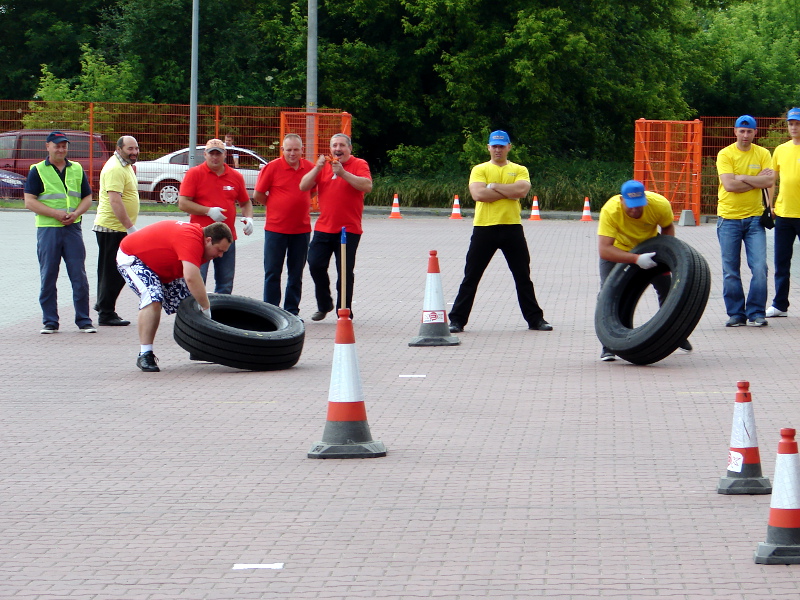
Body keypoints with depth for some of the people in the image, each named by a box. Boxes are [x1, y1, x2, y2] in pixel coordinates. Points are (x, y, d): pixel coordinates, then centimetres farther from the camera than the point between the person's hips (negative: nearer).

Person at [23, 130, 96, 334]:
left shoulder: (77, 170, 13)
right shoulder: (38, 171, 3)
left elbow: (87, 197, 14)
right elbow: (29, 201, -4)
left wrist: (76, 213, -6)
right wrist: (55, 213, -14)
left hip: (73, 228, 2)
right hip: (47, 229, -2)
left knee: (79, 277, -1)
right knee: (48, 277, 1)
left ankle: (83, 320, 5)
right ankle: (49, 321, 8)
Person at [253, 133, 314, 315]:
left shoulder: (309, 167, 4)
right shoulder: (272, 167, -6)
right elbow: (258, 195, 0)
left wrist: (302, 206, 11)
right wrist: (276, 206, 4)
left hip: (301, 229, 3)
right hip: (276, 228, -3)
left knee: (296, 273, 9)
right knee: (272, 272, 1)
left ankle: (292, 310, 16)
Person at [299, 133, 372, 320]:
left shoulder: (359, 164, 1)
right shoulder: (324, 166, 13)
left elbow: (367, 186, -18)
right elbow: (303, 186, 4)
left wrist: (343, 173, -24)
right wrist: (317, 168, -11)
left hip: (349, 229, -4)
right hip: (324, 228, 4)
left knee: (345, 272, -3)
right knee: (315, 264, -3)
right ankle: (324, 305, 16)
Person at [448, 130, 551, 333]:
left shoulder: (519, 170, 9)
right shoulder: (479, 170, 5)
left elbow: (522, 190, -12)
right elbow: (478, 194, -12)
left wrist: (493, 186, -9)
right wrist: (509, 192, -10)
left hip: (512, 229, 1)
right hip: (484, 228, -1)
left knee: (523, 276, 8)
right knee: (471, 276, 1)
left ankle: (535, 319, 17)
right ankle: (457, 320, 5)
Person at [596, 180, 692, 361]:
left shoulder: (660, 205, -31)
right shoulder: (610, 211, -40)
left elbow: (668, 227, -7)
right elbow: (604, 249, -44)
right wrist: (636, 259, -51)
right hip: (617, 249, -2)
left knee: (667, 288, 5)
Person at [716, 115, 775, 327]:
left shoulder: (762, 154, 6)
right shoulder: (725, 155, -2)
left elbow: (769, 181, -8)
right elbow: (729, 184, -14)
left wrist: (742, 177, -12)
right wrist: (758, 179, -8)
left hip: (754, 217, 1)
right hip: (729, 218, -1)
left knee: (760, 268, -7)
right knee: (730, 271, 2)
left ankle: (756, 313, 1)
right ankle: (735, 314, 11)